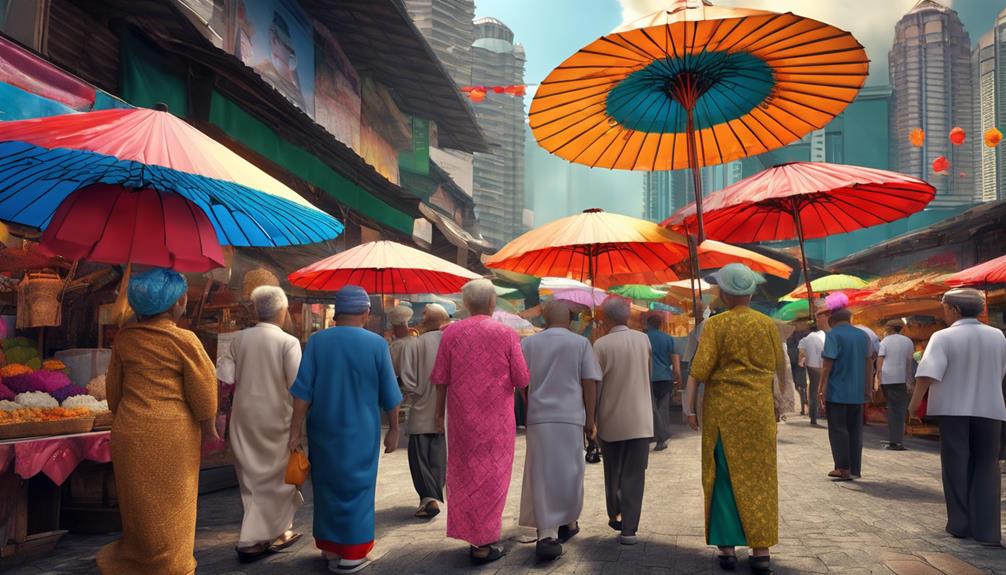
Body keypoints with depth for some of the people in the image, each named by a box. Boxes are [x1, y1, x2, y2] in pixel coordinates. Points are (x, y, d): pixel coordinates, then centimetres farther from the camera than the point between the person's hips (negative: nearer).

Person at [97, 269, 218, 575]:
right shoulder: (184, 340, -13)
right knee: (169, 505, 9)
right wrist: (209, 427, 6)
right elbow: (202, 389, -7)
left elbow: (113, 386, 12)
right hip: (171, 435, -4)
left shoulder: (124, 337, 2)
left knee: (138, 502, 18)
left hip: (129, 432, 5)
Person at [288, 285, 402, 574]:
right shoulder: (377, 344, -8)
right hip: (361, 431, -2)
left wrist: (296, 430, -3)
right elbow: (389, 395, -3)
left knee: (326, 485, 16)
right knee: (356, 487, 9)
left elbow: (303, 390, -8)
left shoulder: (317, 341, -5)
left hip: (323, 430, 2)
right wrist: (393, 429, 7)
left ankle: (330, 549, 26)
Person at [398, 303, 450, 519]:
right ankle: (434, 496, 18)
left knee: (419, 456, 6)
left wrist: (418, 394, 2)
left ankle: (429, 497, -6)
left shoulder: (417, 343, -10)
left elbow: (407, 377, -12)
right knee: (438, 457, 14)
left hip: (421, 412, -3)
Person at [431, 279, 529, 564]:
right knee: (491, 475, 8)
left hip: (461, 415, 2)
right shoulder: (507, 334, -8)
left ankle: (469, 532, 26)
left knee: (464, 472, 17)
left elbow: (441, 378, -2)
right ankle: (484, 544, 12)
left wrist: (439, 410, 10)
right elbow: (521, 380, -8)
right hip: (497, 416, -2)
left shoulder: (451, 332, -4)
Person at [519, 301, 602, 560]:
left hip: (538, 417, 1)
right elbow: (589, 383, -1)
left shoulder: (527, 343, 6)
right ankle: (567, 523, 28)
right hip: (570, 415, -1)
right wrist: (590, 418, 5)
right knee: (569, 473, 13)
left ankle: (547, 534, -5)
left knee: (542, 474, 2)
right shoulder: (581, 343, 1)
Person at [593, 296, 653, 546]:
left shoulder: (601, 345, -12)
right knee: (634, 474, 4)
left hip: (611, 420, -1)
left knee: (612, 471, 18)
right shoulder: (643, 339, -1)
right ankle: (628, 528, 1)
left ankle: (615, 516, 32)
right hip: (640, 419, 1)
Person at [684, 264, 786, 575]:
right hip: (759, 409, 3)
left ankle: (727, 548, 11)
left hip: (723, 409, -2)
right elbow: (780, 369, 9)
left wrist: (690, 406, -6)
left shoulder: (716, 325, -9)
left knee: (725, 477, 7)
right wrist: (779, 400, 22)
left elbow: (699, 370, -13)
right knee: (759, 477, 10)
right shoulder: (768, 324, 2)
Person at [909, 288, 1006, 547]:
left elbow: (928, 372, -21)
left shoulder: (944, 337, -11)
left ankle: (960, 524, 14)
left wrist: (915, 402, -15)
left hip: (953, 409, -3)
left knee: (957, 466, 9)